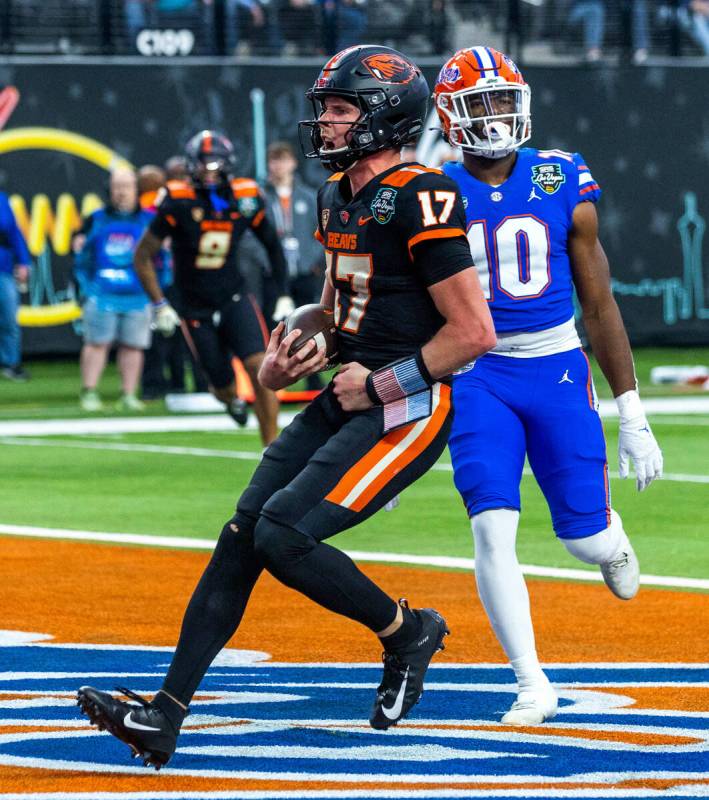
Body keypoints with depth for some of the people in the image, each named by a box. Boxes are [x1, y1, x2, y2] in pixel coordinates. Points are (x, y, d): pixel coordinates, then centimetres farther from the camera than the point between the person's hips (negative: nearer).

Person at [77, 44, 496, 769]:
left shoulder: (418, 201, -17)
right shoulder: (337, 197, 12)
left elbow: (475, 333, -18)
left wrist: (382, 384, -13)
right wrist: (287, 360, 9)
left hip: (406, 409, -9)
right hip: (350, 398, 9)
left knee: (283, 533, -19)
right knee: (242, 532, -2)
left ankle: (406, 633, 5)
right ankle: (164, 716, -3)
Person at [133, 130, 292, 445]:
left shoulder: (245, 198, -7)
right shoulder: (178, 202, -15)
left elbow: (272, 245, 10)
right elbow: (143, 256, -8)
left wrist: (284, 295, 5)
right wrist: (160, 305, -11)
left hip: (234, 300, 1)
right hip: (195, 310, -1)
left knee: (259, 368, -19)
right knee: (223, 384, 6)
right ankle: (230, 399, 47)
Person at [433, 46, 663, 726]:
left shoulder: (563, 185, 0)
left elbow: (599, 304, 5)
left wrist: (632, 414, 3)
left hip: (558, 369, 1)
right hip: (475, 375, -1)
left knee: (585, 535, 3)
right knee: (492, 530, -15)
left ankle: (611, 539, 43)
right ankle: (532, 687, -4)